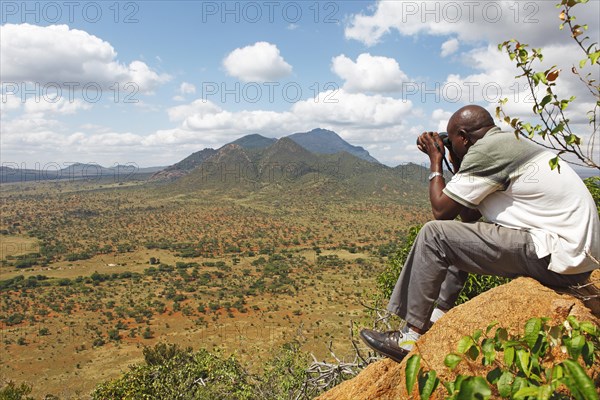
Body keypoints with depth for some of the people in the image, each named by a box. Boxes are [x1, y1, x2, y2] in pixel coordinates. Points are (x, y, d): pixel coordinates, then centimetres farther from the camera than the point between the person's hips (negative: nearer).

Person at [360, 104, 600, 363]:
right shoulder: (506, 144, 17)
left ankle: (411, 337, -3)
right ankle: (437, 317, 21)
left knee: (434, 234, -10)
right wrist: (457, 165, 19)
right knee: (462, 234, 22)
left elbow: (441, 210, -9)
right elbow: (470, 215, 18)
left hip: (559, 258, -11)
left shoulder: (486, 150, -13)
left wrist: (435, 162, 4)